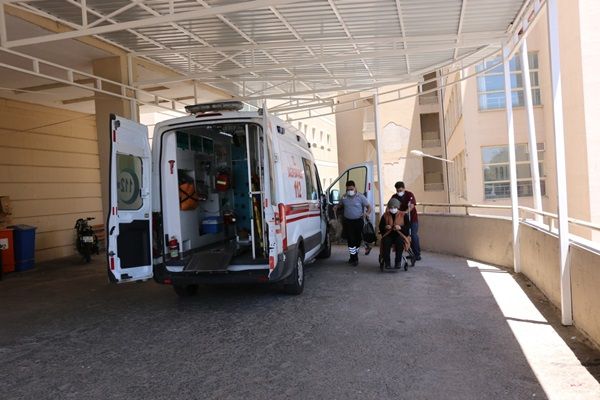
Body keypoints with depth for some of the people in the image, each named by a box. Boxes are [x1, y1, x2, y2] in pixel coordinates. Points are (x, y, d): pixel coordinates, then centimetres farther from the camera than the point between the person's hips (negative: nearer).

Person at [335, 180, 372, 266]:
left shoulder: (360, 197, -5)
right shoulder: (344, 197, 3)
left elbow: (368, 206, -3)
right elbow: (340, 205, 20)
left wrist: (367, 213, -25)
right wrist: (337, 207, -4)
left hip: (358, 221, -1)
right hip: (348, 221, 1)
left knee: (358, 239, 7)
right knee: (351, 239, -5)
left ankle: (354, 256, 26)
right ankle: (354, 258, 2)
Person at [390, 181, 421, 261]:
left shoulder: (409, 194, -11)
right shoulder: (394, 197, -2)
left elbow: (411, 206, -23)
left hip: (412, 218, -3)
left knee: (413, 235, -7)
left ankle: (417, 254, 0)